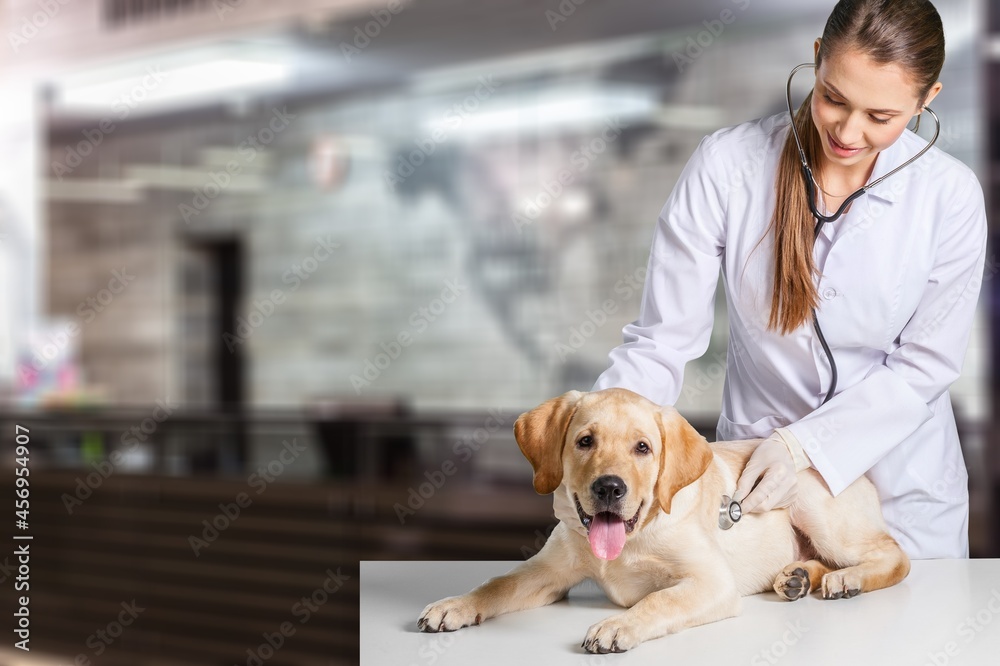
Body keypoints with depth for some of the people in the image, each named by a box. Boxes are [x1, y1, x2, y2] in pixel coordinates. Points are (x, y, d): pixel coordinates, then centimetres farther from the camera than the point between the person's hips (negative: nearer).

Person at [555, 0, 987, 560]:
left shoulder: (951, 194, -15)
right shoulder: (726, 165, -18)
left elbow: (925, 363, -10)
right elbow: (663, 341, -16)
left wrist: (805, 443, -21)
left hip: (900, 478, 1)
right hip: (756, 471, -1)